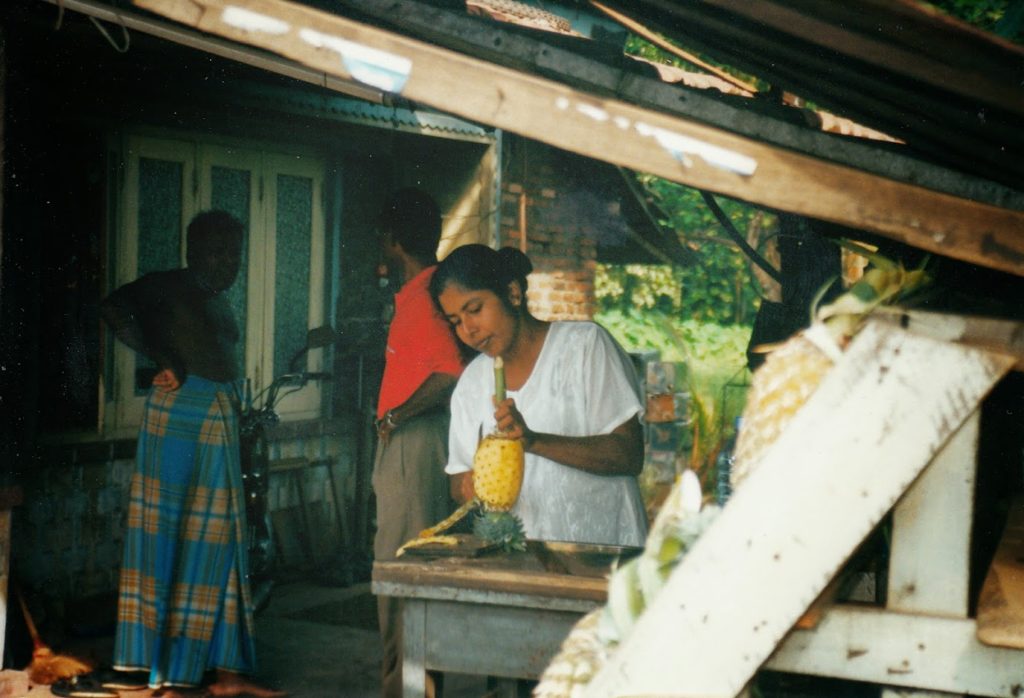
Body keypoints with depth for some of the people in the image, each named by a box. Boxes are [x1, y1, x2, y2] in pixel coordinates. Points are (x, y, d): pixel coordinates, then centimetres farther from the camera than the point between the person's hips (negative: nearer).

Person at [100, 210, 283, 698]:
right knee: (173, 536, -6)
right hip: (180, 410, -8)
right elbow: (115, 308, -20)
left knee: (217, 542, 8)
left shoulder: (217, 301, 20)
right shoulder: (170, 287, -5)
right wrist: (163, 361, -20)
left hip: (219, 418, 9)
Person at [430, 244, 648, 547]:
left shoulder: (585, 344, 0)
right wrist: (468, 487, -6)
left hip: (603, 547, -6)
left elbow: (629, 455, -8)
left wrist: (533, 440, -18)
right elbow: (459, 480, 19)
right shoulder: (470, 383, 15)